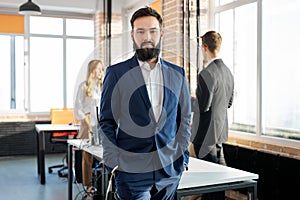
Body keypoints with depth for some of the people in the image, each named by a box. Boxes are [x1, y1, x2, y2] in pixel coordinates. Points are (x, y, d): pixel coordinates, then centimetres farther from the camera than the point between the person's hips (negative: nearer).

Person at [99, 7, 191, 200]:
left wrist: (182, 156, 6)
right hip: (132, 171, -3)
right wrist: (114, 162, -6)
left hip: (170, 169, 3)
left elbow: (184, 118, 13)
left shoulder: (177, 73, 8)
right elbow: (107, 122, 0)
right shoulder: (116, 73, -1)